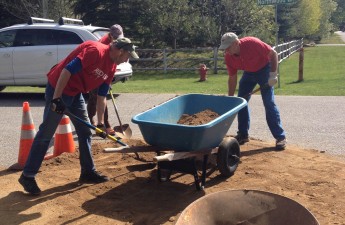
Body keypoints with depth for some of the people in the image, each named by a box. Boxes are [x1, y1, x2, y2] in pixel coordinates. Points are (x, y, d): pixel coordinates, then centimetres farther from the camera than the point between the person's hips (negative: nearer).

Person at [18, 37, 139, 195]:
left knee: (85, 132, 11)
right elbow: (67, 70, -27)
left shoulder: (111, 68, 6)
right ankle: (27, 175, 6)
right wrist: (56, 98, -28)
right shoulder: (95, 51, -22)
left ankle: (88, 172, 21)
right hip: (58, 89, -9)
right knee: (45, 134, -4)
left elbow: (101, 97, 10)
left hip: (76, 93, 9)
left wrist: (100, 123, 8)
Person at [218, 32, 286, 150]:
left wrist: (273, 75, -27)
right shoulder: (228, 57, -17)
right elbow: (232, 78, -7)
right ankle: (243, 134, 12)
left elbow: (273, 53, -22)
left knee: (269, 103, -12)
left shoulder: (252, 43, -32)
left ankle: (280, 137, -8)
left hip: (264, 70, -5)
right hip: (249, 73, 5)